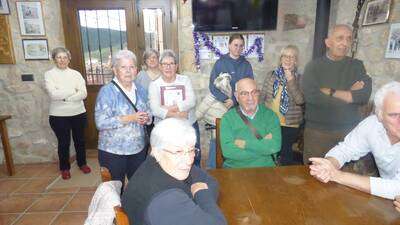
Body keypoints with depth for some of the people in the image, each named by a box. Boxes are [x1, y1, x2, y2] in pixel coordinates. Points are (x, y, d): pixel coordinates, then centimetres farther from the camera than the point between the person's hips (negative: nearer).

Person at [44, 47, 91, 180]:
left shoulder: (76, 74, 3)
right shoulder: (49, 74, -3)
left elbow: (83, 94, -9)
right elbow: (53, 94, -18)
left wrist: (64, 97, -16)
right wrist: (73, 90, -12)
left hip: (78, 113, 2)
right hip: (58, 116, -2)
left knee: (80, 140, 14)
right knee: (63, 142, 9)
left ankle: (82, 163, 33)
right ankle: (65, 168, 29)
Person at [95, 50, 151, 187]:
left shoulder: (140, 90, 6)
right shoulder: (107, 91, -11)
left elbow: (148, 114, 12)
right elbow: (100, 122, -19)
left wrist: (146, 118, -11)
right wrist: (130, 118, -26)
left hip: (138, 149, 5)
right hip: (113, 151, -5)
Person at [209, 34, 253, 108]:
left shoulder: (246, 65, 1)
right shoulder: (219, 63, -3)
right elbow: (212, 85, -4)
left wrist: (235, 100, -16)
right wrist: (225, 99, -17)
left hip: (241, 105, 1)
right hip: (223, 104, -1)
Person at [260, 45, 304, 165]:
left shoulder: (299, 78, -1)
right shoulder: (271, 75, 4)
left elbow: (300, 100, -15)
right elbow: (262, 97, 8)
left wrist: (291, 82, -21)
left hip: (290, 125, -2)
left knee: (286, 156, 7)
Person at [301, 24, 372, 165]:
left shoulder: (357, 66, 8)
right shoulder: (314, 66, 1)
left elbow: (365, 95, -7)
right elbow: (310, 95, -16)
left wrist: (329, 92, -10)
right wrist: (350, 94, -9)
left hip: (350, 131, 2)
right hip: (317, 130, -2)